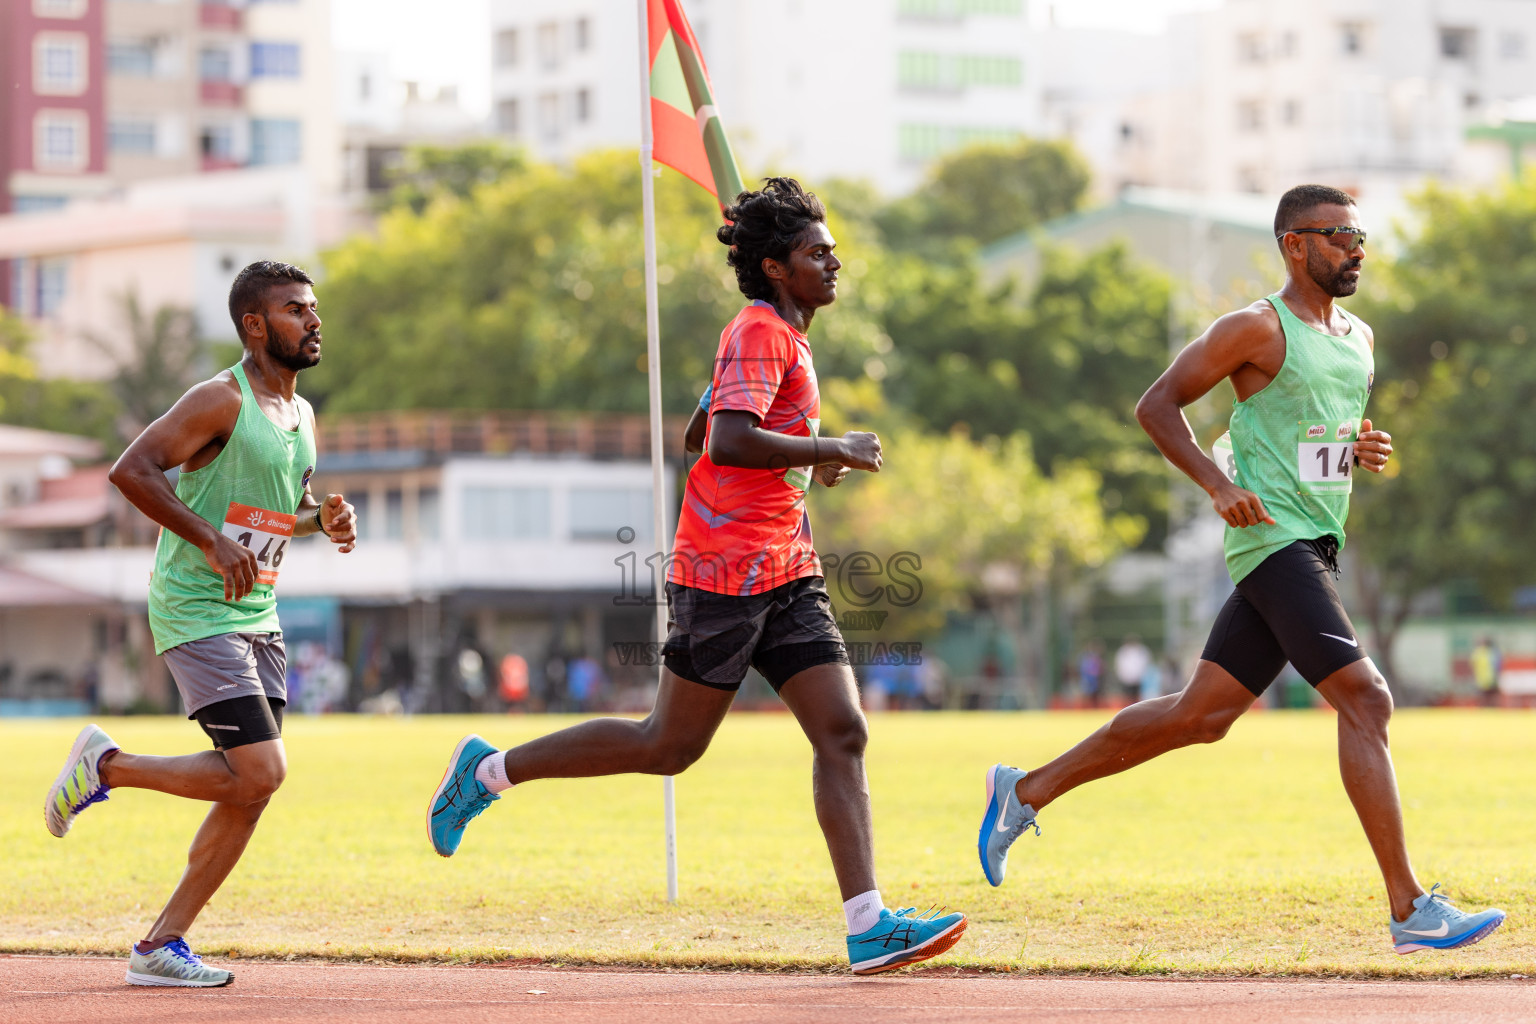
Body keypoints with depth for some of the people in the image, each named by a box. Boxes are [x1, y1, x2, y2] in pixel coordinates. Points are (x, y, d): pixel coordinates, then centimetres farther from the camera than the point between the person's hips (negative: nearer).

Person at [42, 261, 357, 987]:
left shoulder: (301, 416, 13)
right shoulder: (222, 401, -13)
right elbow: (130, 470, -21)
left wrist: (323, 518, 6)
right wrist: (211, 542, -26)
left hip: (257, 617, 9)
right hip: (195, 615, -9)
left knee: (253, 790, 2)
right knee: (258, 771, -17)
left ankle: (161, 946, 8)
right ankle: (106, 765, 4)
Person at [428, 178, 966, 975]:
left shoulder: (782, 336, 19)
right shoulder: (759, 333, -11)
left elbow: (705, 434, 29)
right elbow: (731, 442, -27)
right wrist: (831, 450, -19)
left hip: (787, 574, 9)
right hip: (724, 571, -9)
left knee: (843, 734, -3)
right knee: (671, 746, -1)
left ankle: (868, 926, -8)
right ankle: (491, 770, 15)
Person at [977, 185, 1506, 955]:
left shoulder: (1360, 338, 17)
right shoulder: (1258, 329, -7)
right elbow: (1156, 405, -5)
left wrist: (1367, 450, 6)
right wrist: (1217, 484, -18)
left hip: (1318, 544, 9)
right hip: (1274, 538, -9)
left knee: (1200, 716, 10)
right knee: (1364, 700, -16)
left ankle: (1026, 791, 21)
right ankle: (1410, 912, -17)